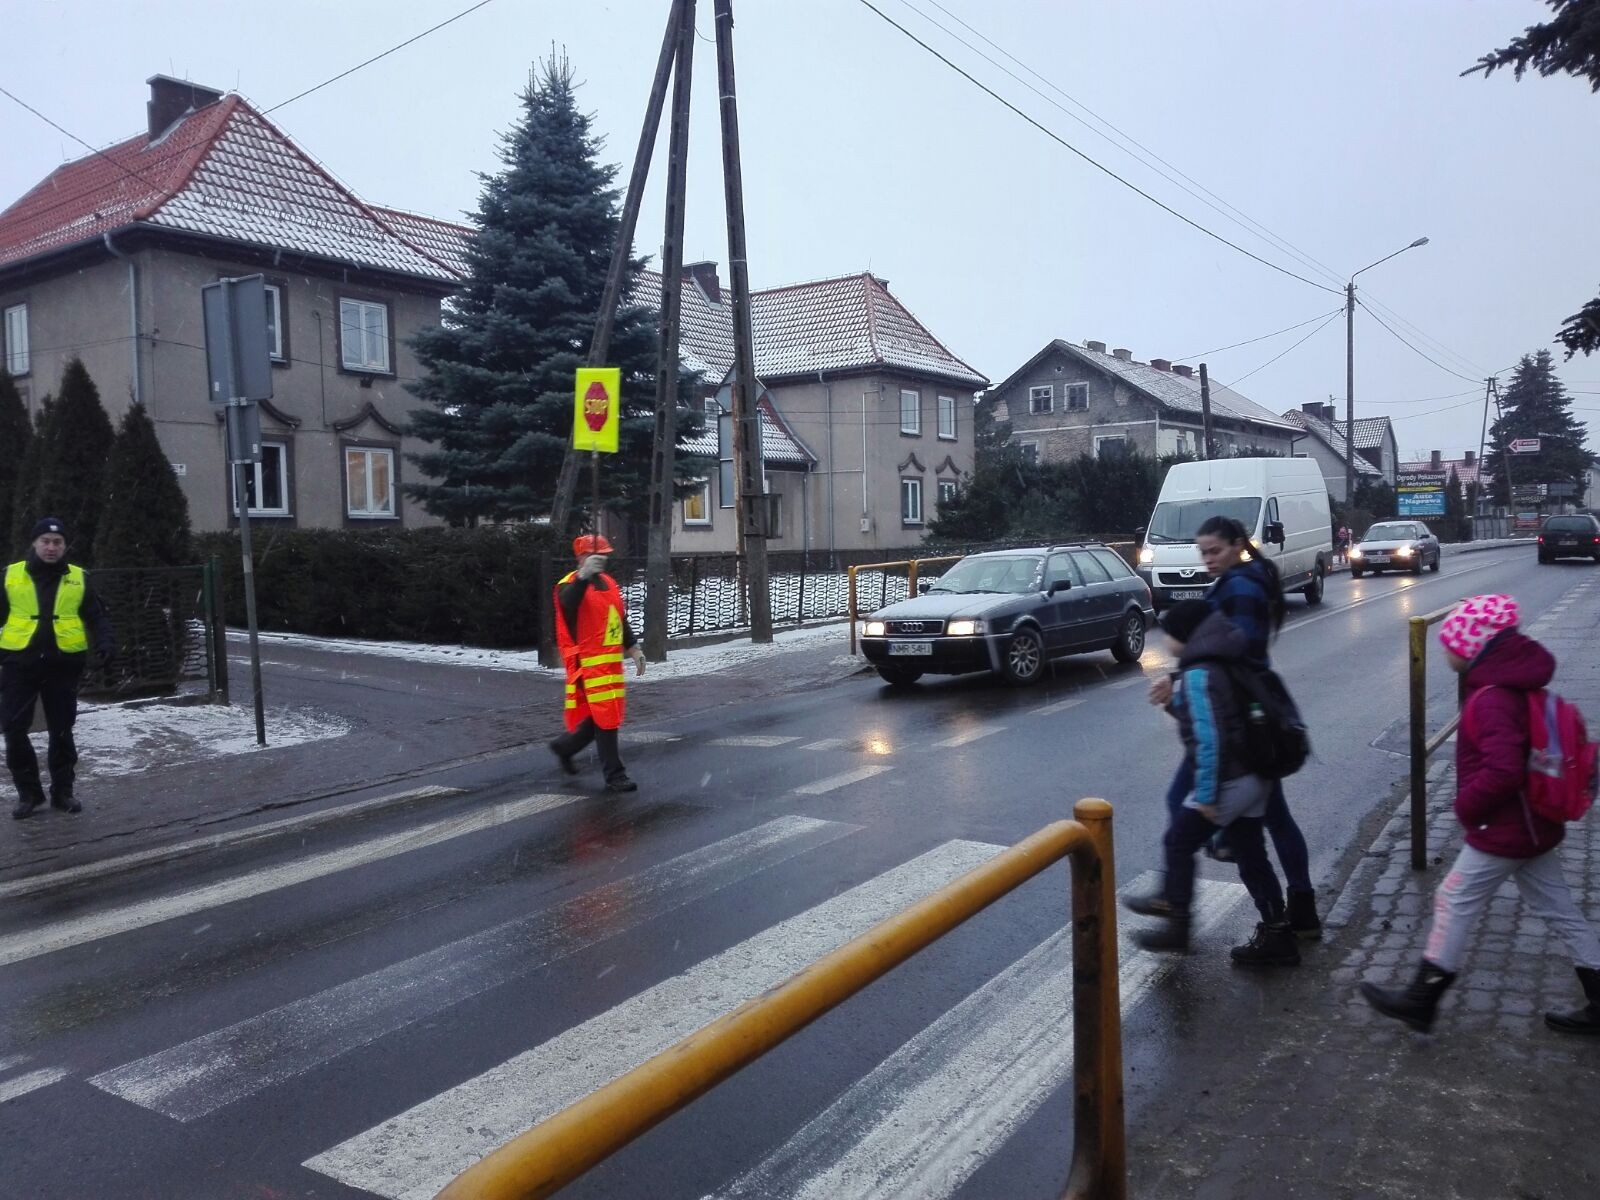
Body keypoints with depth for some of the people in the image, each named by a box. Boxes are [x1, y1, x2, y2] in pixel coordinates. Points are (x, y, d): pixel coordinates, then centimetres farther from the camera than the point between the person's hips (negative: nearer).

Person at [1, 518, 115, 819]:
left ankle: (62, 791, 19)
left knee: (61, 731, 7)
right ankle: (28, 792, 14)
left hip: (62, 664, 0)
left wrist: (105, 644, -10)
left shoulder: (78, 579, 5)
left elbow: (96, 617, 7)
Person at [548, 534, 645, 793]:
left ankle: (564, 746, 36)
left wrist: (633, 648, 18)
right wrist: (584, 575, -48)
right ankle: (614, 776, 2)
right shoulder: (571, 585, -10)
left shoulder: (609, 583, 16)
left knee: (605, 716, 15)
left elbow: (621, 619, 23)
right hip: (588, 663, -8)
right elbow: (568, 603, -35)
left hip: (612, 661, 8)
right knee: (606, 719, -6)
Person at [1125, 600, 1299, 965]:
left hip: (1227, 783, -9)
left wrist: (1206, 794, -20)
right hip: (1252, 777, 9)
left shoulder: (1198, 675, -19)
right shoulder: (1227, 663, 9)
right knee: (1251, 856, 15)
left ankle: (1177, 923, 19)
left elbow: (1208, 739, -23)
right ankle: (1277, 935, 21)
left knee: (1178, 843, 8)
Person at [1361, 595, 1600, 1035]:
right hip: (1535, 825, 9)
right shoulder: (1518, 684, 6)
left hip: (1501, 832, -9)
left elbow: (1502, 771, -34)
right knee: (1558, 909, 17)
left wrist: (1466, 805, -17)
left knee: (1455, 903, 1)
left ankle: (1421, 1000, 11)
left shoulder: (1491, 700, -25)